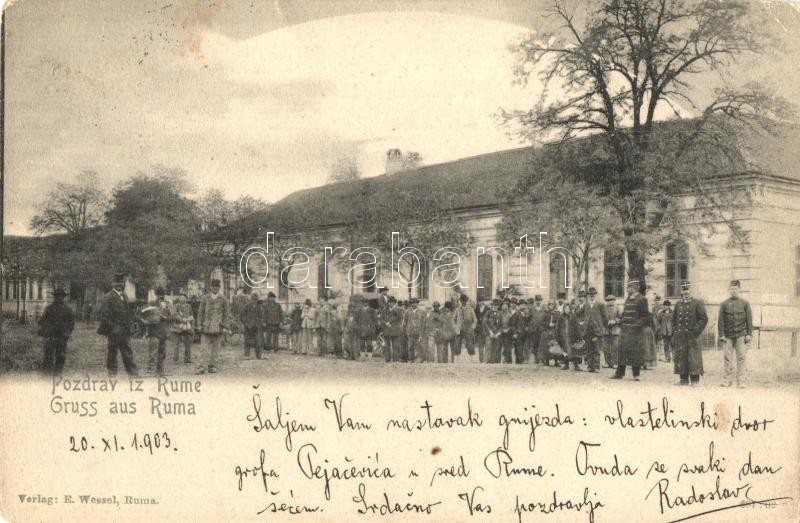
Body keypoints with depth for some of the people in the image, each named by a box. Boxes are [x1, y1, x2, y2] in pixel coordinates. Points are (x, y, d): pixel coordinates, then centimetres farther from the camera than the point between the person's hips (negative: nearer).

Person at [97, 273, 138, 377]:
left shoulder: (124, 296, 15)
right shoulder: (108, 297, -8)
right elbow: (104, 314, -11)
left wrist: (128, 324, 14)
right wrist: (110, 327, -14)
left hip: (125, 329, 6)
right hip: (114, 329, -6)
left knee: (127, 350, 7)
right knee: (113, 350, 3)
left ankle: (131, 369, 9)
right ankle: (112, 370, 12)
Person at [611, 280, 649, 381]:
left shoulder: (641, 299, -7)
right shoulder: (628, 299, 14)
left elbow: (646, 316, -9)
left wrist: (639, 325, -17)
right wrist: (621, 322, 11)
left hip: (634, 330, -7)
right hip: (624, 329, 7)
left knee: (635, 351, -2)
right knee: (622, 350, 7)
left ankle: (636, 374, 5)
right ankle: (620, 373, 12)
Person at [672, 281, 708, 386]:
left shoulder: (697, 303, 0)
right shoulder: (678, 304, 15)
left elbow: (704, 319, -3)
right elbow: (674, 319, 20)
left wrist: (696, 331, -11)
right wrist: (674, 333, 9)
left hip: (692, 335, -5)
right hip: (680, 336, 5)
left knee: (694, 357, -6)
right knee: (680, 357, 5)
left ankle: (695, 380, -2)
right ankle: (684, 379, 13)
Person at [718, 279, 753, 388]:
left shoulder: (745, 303, 7)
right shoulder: (724, 304, 6)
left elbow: (749, 320, 6)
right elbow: (720, 321, 5)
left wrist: (749, 334, -1)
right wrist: (721, 335, -2)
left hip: (741, 335, -1)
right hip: (728, 336, 1)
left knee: (741, 358, -3)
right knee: (727, 358, 0)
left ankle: (741, 381, 1)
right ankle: (728, 380, 9)